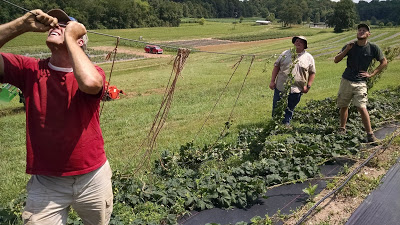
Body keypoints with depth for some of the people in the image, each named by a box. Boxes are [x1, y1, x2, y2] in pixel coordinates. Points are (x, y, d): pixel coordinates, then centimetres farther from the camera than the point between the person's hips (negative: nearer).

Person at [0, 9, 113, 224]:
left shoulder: (92, 71, -10)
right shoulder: (30, 69, -3)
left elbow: (89, 83, -34)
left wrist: (70, 38, -22)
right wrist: (23, 24, -21)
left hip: (93, 177, 0)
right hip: (46, 182, 1)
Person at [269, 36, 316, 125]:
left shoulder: (309, 58, 4)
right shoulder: (285, 54, 8)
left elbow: (312, 73, 7)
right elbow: (276, 66, 8)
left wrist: (308, 86, -3)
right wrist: (272, 81, 2)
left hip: (296, 90, -1)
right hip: (280, 87, 2)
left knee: (289, 111, 8)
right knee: (276, 109, 9)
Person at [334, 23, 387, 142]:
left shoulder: (373, 48, -1)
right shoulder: (350, 46, 4)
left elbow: (384, 62, 9)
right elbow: (336, 60, 1)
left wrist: (371, 74, 1)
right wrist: (346, 49, -13)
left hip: (360, 83, -3)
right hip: (346, 80, 3)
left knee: (362, 108, -13)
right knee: (343, 106, 11)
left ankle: (370, 134, -5)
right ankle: (342, 129, 27)